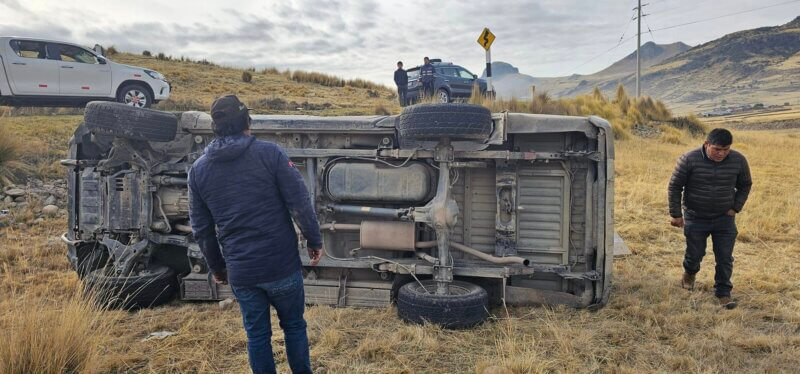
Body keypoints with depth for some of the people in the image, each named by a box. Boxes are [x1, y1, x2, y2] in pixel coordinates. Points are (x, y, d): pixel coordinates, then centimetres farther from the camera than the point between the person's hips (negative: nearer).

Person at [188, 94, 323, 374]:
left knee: (257, 334, 17)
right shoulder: (269, 153, -8)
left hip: (240, 272, 2)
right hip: (282, 265, -2)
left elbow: (201, 229, 7)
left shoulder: (198, 169, 3)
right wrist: (314, 240, 3)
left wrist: (216, 267, 19)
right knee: (294, 326, 18)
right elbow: (300, 204, -11)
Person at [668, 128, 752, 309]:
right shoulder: (689, 159, -17)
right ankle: (689, 272, 45)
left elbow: (745, 185, 9)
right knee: (695, 253, 12)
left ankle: (723, 292, 18)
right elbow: (675, 187, -8)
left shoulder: (738, 161, -9)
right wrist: (676, 214, -7)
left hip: (725, 219, 2)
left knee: (725, 258, 2)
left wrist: (736, 208, 0)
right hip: (695, 218, -1)